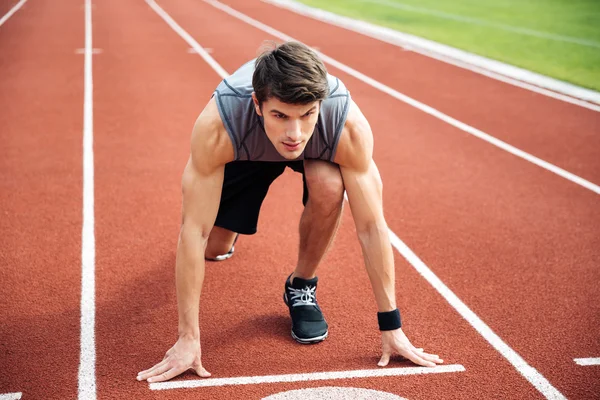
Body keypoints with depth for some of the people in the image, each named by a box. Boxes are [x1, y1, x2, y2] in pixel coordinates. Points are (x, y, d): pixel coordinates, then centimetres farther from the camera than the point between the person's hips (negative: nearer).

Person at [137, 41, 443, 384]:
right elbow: (194, 231, -37)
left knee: (329, 186, -33)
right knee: (213, 248, -5)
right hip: (246, 148, 1)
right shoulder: (218, 126, -43)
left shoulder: (349, 126, -41)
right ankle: (228, 235, 36)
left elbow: (372, 227, -32)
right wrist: (188, 338, -34)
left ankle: (302, 285, -4)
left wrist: (392, 327, -27)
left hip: (318, 149, 0)